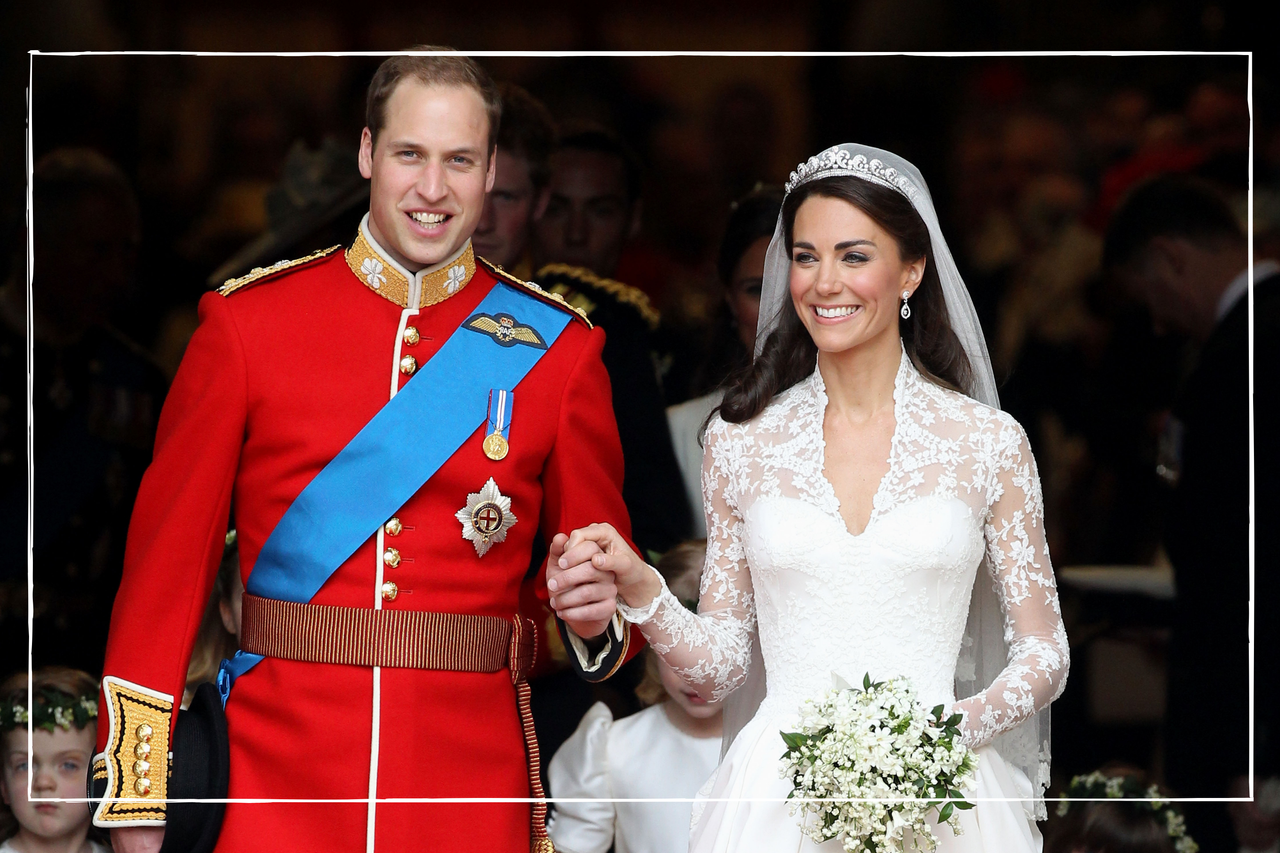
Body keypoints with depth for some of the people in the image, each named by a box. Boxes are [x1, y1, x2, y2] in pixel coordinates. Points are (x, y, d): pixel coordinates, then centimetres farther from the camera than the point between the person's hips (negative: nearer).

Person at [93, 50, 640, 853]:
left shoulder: (558, 346, 4)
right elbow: (169, 548, 2)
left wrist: (597, 618, -16)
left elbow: (604, 564, 9)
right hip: (278, 779, -1)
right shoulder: (248, 320, 1)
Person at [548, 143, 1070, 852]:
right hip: (777, 793, 1)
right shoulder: (740, 442, 5)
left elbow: (1044, 655, 5)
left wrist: (955, 727, -12)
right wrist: (639, 590, -10)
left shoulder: (988, 442, 1)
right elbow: (720, 666, 8)